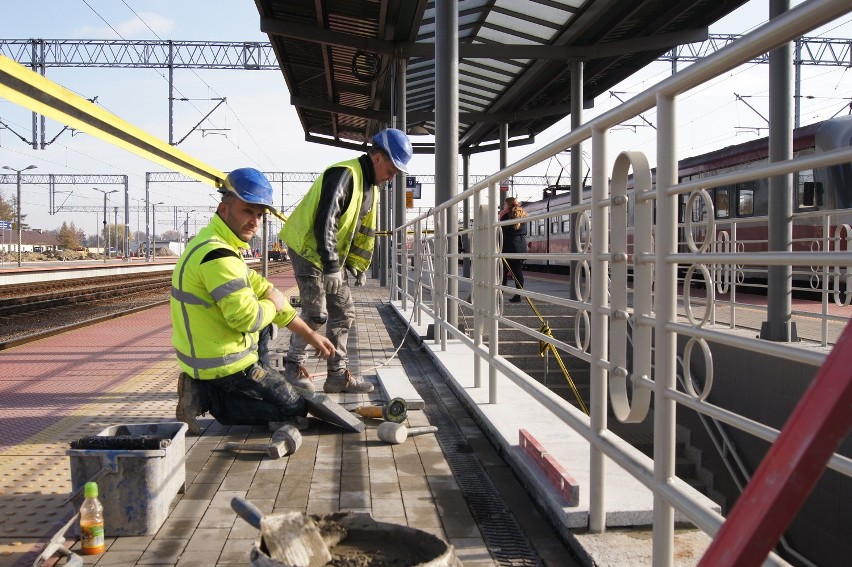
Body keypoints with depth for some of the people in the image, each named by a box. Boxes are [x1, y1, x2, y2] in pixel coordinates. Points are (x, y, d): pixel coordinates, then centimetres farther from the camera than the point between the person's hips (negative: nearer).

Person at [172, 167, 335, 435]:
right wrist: (272, 305, -5)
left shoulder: (213, 243, 10)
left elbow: (261, 288, 13)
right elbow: (246, 318, -29)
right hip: (224, 365, -10)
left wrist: (310, 335, 15)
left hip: (203, 356, 10)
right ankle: (206, 398, -4)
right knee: (295, 408, 2)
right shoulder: (218, 255, -24)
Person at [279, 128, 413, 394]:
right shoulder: (345, 174, -21)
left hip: (334, 256, 10)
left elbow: (365, 231, 18)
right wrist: (330, 266, -32)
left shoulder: (371, 186, 11)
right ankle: (293, 365, 11)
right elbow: (325, 220, -30)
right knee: (316, 313, -8)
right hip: (309, 249, -9)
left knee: (343, 312, 7)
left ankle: (338, 374, 13)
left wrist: (358, 266, 13)